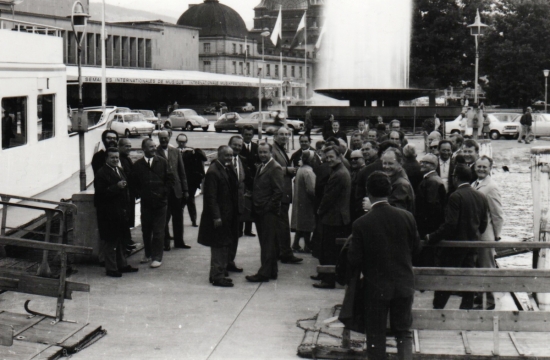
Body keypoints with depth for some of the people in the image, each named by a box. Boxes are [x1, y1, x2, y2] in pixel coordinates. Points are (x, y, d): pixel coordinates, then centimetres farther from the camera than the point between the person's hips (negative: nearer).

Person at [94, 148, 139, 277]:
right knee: (110, 241, -2)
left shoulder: (120, 171, 15)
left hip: (121, 212, 8)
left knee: (121, 239, 17)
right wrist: (117, 187, -27)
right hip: (109, 214, -8)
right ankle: (111, 269, 5)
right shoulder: (101, 174, -12)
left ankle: (122, 265, 27)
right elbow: (101, 193, -20)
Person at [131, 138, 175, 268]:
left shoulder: (162, 162, 1)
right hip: (145, 203, 1)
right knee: (146, 230, 8)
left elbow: (171, 179, 2)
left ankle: (157, 257, 5)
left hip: (160, 202, -1)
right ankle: (148, 254, 24)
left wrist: (163, 192, -5)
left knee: (158, 231, -1)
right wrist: (140, 193, -1)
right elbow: (133, 183, 10)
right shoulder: (138, 165, 2)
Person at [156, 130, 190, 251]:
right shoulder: (155, 153, -4)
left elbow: (182, 171, 10)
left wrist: (185, 189, 7)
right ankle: (165, 242, 14)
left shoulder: (175, 151, 8)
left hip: (176, 190, 4)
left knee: (178, 217, 11)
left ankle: (179, 241, 22)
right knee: (164, 218, 3)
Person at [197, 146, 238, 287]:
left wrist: (235, 211, 11)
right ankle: (217, 277, 6)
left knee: (224, 245, 16)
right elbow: (210, 197, -20)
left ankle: (218, 274, 26)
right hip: (218, 216, -9)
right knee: (218, 247, -2)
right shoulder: (213, 172, -17)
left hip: (228, 215, 9)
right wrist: (216, 216, -22)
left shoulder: (228, 169, 10)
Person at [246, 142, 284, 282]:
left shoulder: (275, 168, -11)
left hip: (269, 212, -9)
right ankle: (271, 271, 20)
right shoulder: (261, 167, 17)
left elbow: (279, 191, -17)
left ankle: (264, 273, -4)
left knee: (268, 243, -5)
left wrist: (269, 207, -16)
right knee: (266, 243, 13)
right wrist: (254, 205, 12)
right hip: (260, 212, 9)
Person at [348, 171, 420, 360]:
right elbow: (415, 247, 3)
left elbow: (354, 259, -12)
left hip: (376, 286, -2)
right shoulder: (406, 217, -8)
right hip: (404, 284, 3)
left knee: (376, 334, 10)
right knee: (403, 331, 15)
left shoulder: (361, 224, -16)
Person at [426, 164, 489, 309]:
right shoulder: (481, 197, 5)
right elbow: (483, 224, 11)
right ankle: (466, 309, 12)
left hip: (455, 244, -6)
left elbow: (450, 225, -21)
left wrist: (432, 238, -13)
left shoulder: (455, 196, -17)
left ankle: (437, 310, 6)